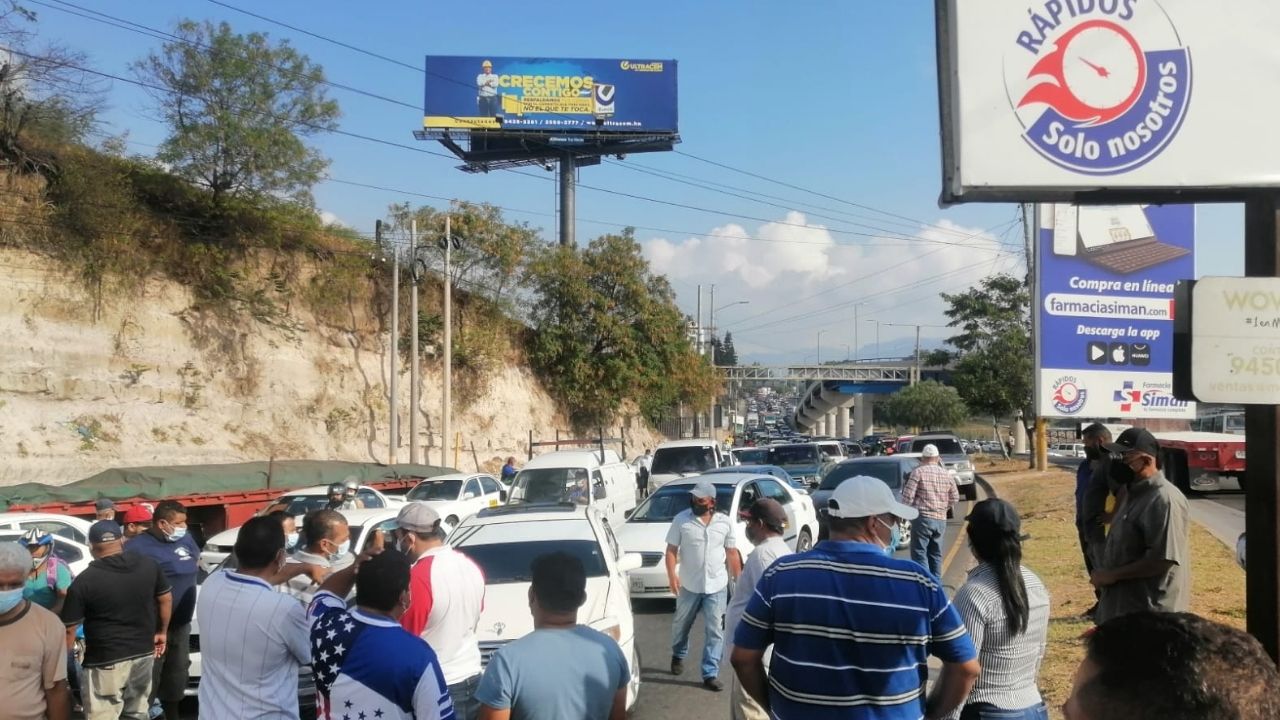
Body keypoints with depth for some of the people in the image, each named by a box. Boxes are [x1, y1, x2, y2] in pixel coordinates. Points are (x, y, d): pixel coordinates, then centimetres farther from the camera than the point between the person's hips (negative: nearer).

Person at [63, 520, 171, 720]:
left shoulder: (84, 581, -14)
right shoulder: (149, 565, -1)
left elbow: (69, 629, -10)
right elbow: (166, 599, 10)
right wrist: (162, 632, 23)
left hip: (106, 662, -5)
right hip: (144, 654, 5)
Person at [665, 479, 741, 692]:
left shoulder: (725, 522, -3)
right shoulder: (681, 519, -8)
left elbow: (732, 553, 5)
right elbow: (671, 550, -6)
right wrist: (672, 575, -19)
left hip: (717, 587, 0)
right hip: (689, 586, 0)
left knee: (715, 632, 1)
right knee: (681, 625, 19)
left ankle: (710, 674, 9)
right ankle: (678, 655, 46)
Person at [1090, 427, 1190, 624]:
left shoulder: (1164, 499, -20)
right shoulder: (1134, 493, 13)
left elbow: (1162, 560, -25)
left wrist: (1113, 574, -19)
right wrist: (1105, 573, 7)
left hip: (1150, 615, -10)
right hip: (1123, 608, 10)